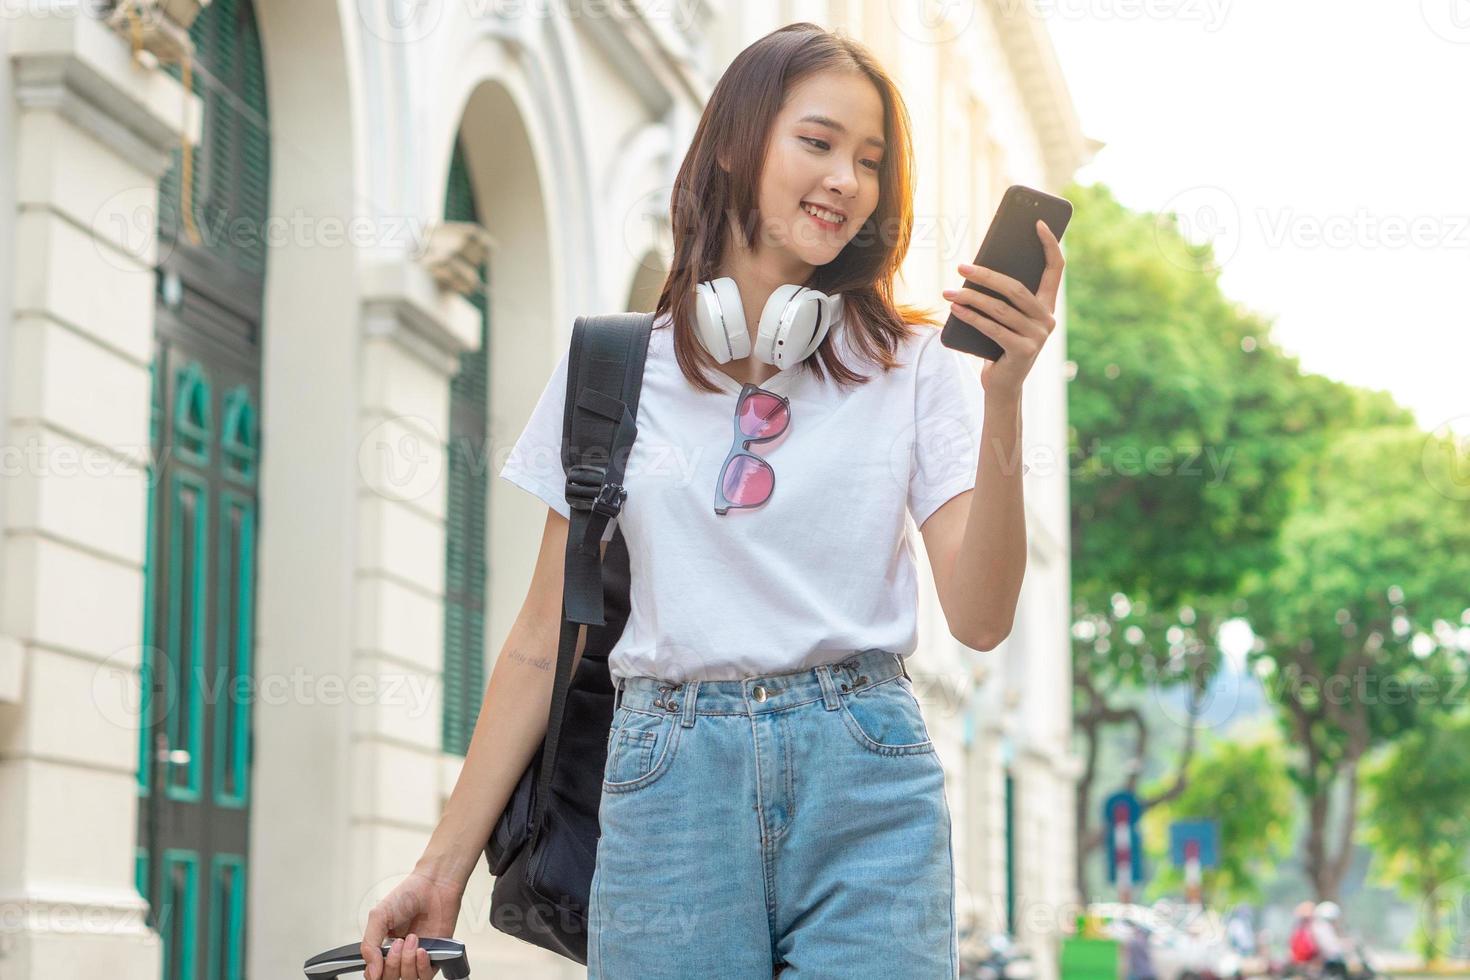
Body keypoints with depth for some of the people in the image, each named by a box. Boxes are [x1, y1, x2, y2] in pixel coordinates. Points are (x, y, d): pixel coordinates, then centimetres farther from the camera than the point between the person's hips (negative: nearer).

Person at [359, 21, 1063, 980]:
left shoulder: (912, 366, 6)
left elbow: (980, 616, -4)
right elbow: (546, 640, 10)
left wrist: (1003, 397, -15)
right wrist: (445, 865, 7)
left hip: (867, 790, 0)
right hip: (671, 784, 0)